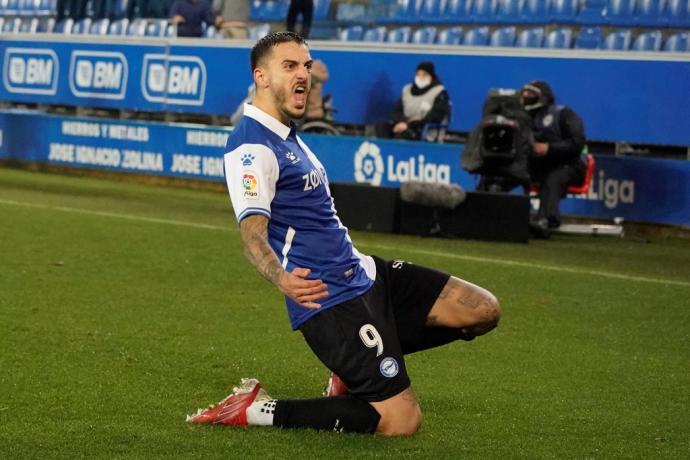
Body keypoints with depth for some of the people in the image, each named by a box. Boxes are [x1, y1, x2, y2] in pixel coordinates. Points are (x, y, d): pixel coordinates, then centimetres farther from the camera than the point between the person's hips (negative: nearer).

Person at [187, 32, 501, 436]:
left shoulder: (287, 137, 16)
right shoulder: (252, 145, -16)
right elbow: (253, 232, -28)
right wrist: (283, 280, -46)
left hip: (362, 273, 10)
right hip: (331, 298, -10)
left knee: (483, 311, 4)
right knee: (401, 421, -14)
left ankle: (354, 365, 15)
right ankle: (255, 410, -7)